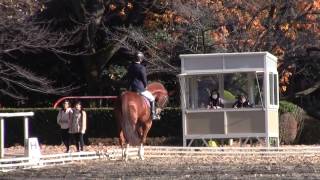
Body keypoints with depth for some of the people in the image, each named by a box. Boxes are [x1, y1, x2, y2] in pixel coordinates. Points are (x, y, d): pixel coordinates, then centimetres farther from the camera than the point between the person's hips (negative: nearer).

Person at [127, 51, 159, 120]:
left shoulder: (130, 67, 4)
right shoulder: (141, 68, -17)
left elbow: (129, 77, 11)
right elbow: (144, 79, -10)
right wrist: (145, 86, 9)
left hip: (131, 88, 7)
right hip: (140, 89, -6)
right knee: (152, 99, 13)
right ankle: (153, 115, 11)